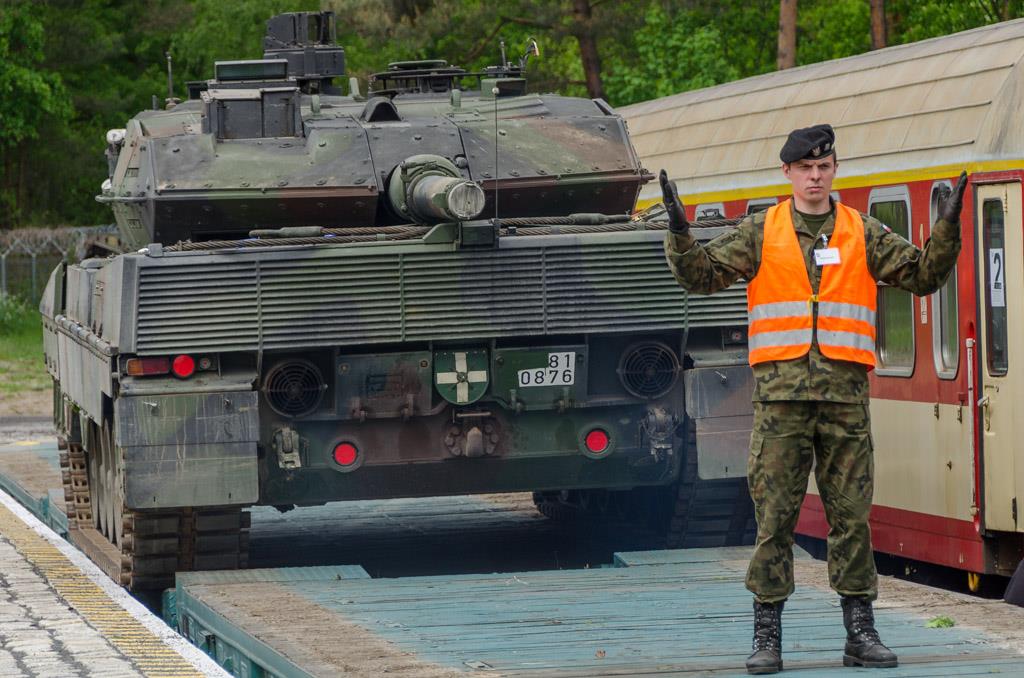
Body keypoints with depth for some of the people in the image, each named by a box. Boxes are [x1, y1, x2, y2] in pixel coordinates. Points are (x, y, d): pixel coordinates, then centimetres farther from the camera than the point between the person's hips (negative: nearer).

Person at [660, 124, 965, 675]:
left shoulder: (863, 234, 10)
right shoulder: (760, 234, 7)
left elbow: (923, 276, 8)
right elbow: (702, 275, 3)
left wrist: (946, 229, -5)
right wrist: (680, 234, -13)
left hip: (845, 395, 1)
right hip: (780, 392, -1)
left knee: (851, 514, 2)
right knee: (774, 515, -3)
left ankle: (860, 634, 8)